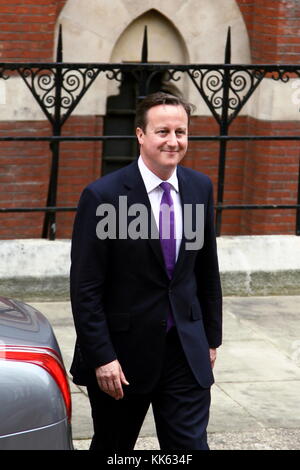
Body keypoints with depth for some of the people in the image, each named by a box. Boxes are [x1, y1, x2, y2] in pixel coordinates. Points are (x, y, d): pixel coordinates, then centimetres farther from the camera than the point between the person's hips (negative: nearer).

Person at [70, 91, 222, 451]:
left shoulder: (200, 187, 2)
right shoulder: (103, 196, -15)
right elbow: (85, 289, -14)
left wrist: (212, 337, 13)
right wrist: (101, 358, -16)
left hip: (187, 351, 4)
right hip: (123, 353, -3)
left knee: (191, 445, 1)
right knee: (113, 448, 14)